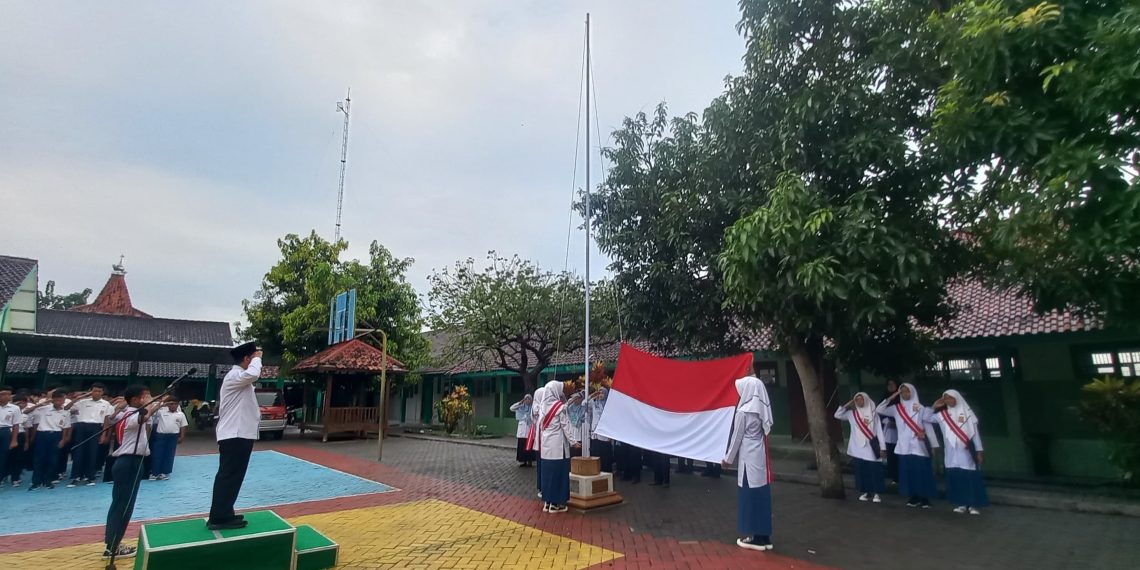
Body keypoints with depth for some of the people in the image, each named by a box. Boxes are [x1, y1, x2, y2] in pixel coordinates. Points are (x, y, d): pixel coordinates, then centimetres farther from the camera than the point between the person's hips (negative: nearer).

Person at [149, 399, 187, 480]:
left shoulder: (181, 414, 5)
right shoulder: (161, 411, 4)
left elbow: (183, 427, 7)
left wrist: (181, 437, 1)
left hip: (173, 436, 0)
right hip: (160, 435, 0)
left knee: (169, 455, 6)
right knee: (157, 454, 2)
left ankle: (165, 472, 16)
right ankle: (154, 473, 11)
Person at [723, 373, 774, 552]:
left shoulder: (743, 411, -16)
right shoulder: (762, 408, 4)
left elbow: (737, 437, -10)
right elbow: (764, 432, 7)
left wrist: (728, 458, 1)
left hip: (749, 457, -7)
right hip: (761, 455, 7)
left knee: (750, 495, 2)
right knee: (761, 494, 12)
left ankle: (756, 537, 9)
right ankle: (764, 536, 19)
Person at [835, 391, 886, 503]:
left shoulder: (873, 413, 2)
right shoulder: (852, 413, 7)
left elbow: (879, 430, 2)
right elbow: (837, 415, 3)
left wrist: (882, 447, -3)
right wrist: (847, 405, 1)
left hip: (872, 447, -2)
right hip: (858, 448, 2)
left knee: (875, 470, -3)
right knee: (861, 470, 6)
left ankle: (876, 493, 8)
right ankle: (865, 492, 17)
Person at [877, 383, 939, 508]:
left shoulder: (920, 408, -1)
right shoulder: (896, 408, 6)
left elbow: (928, 426, 0)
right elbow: (879, 410, 1)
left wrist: (933, 444, -2)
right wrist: (891, 398, -4)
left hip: (919, 445, -3)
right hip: (904, 446, 3)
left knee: (922, 471, -3)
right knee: (908, 471, 6)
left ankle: (924, 498, 7)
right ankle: (913, 497, 16)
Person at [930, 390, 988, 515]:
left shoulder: (966, 412, 0)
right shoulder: (942, 414, 6)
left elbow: (975, 432, 1)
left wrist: (979, 450, -2)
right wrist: (934, 407, 1)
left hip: (966, 451, -3)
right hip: (951, 452, 3)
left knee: (970, 477, -3)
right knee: (955, 478, 5)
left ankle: (974, 504, 7)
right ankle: (961, 503, 15)